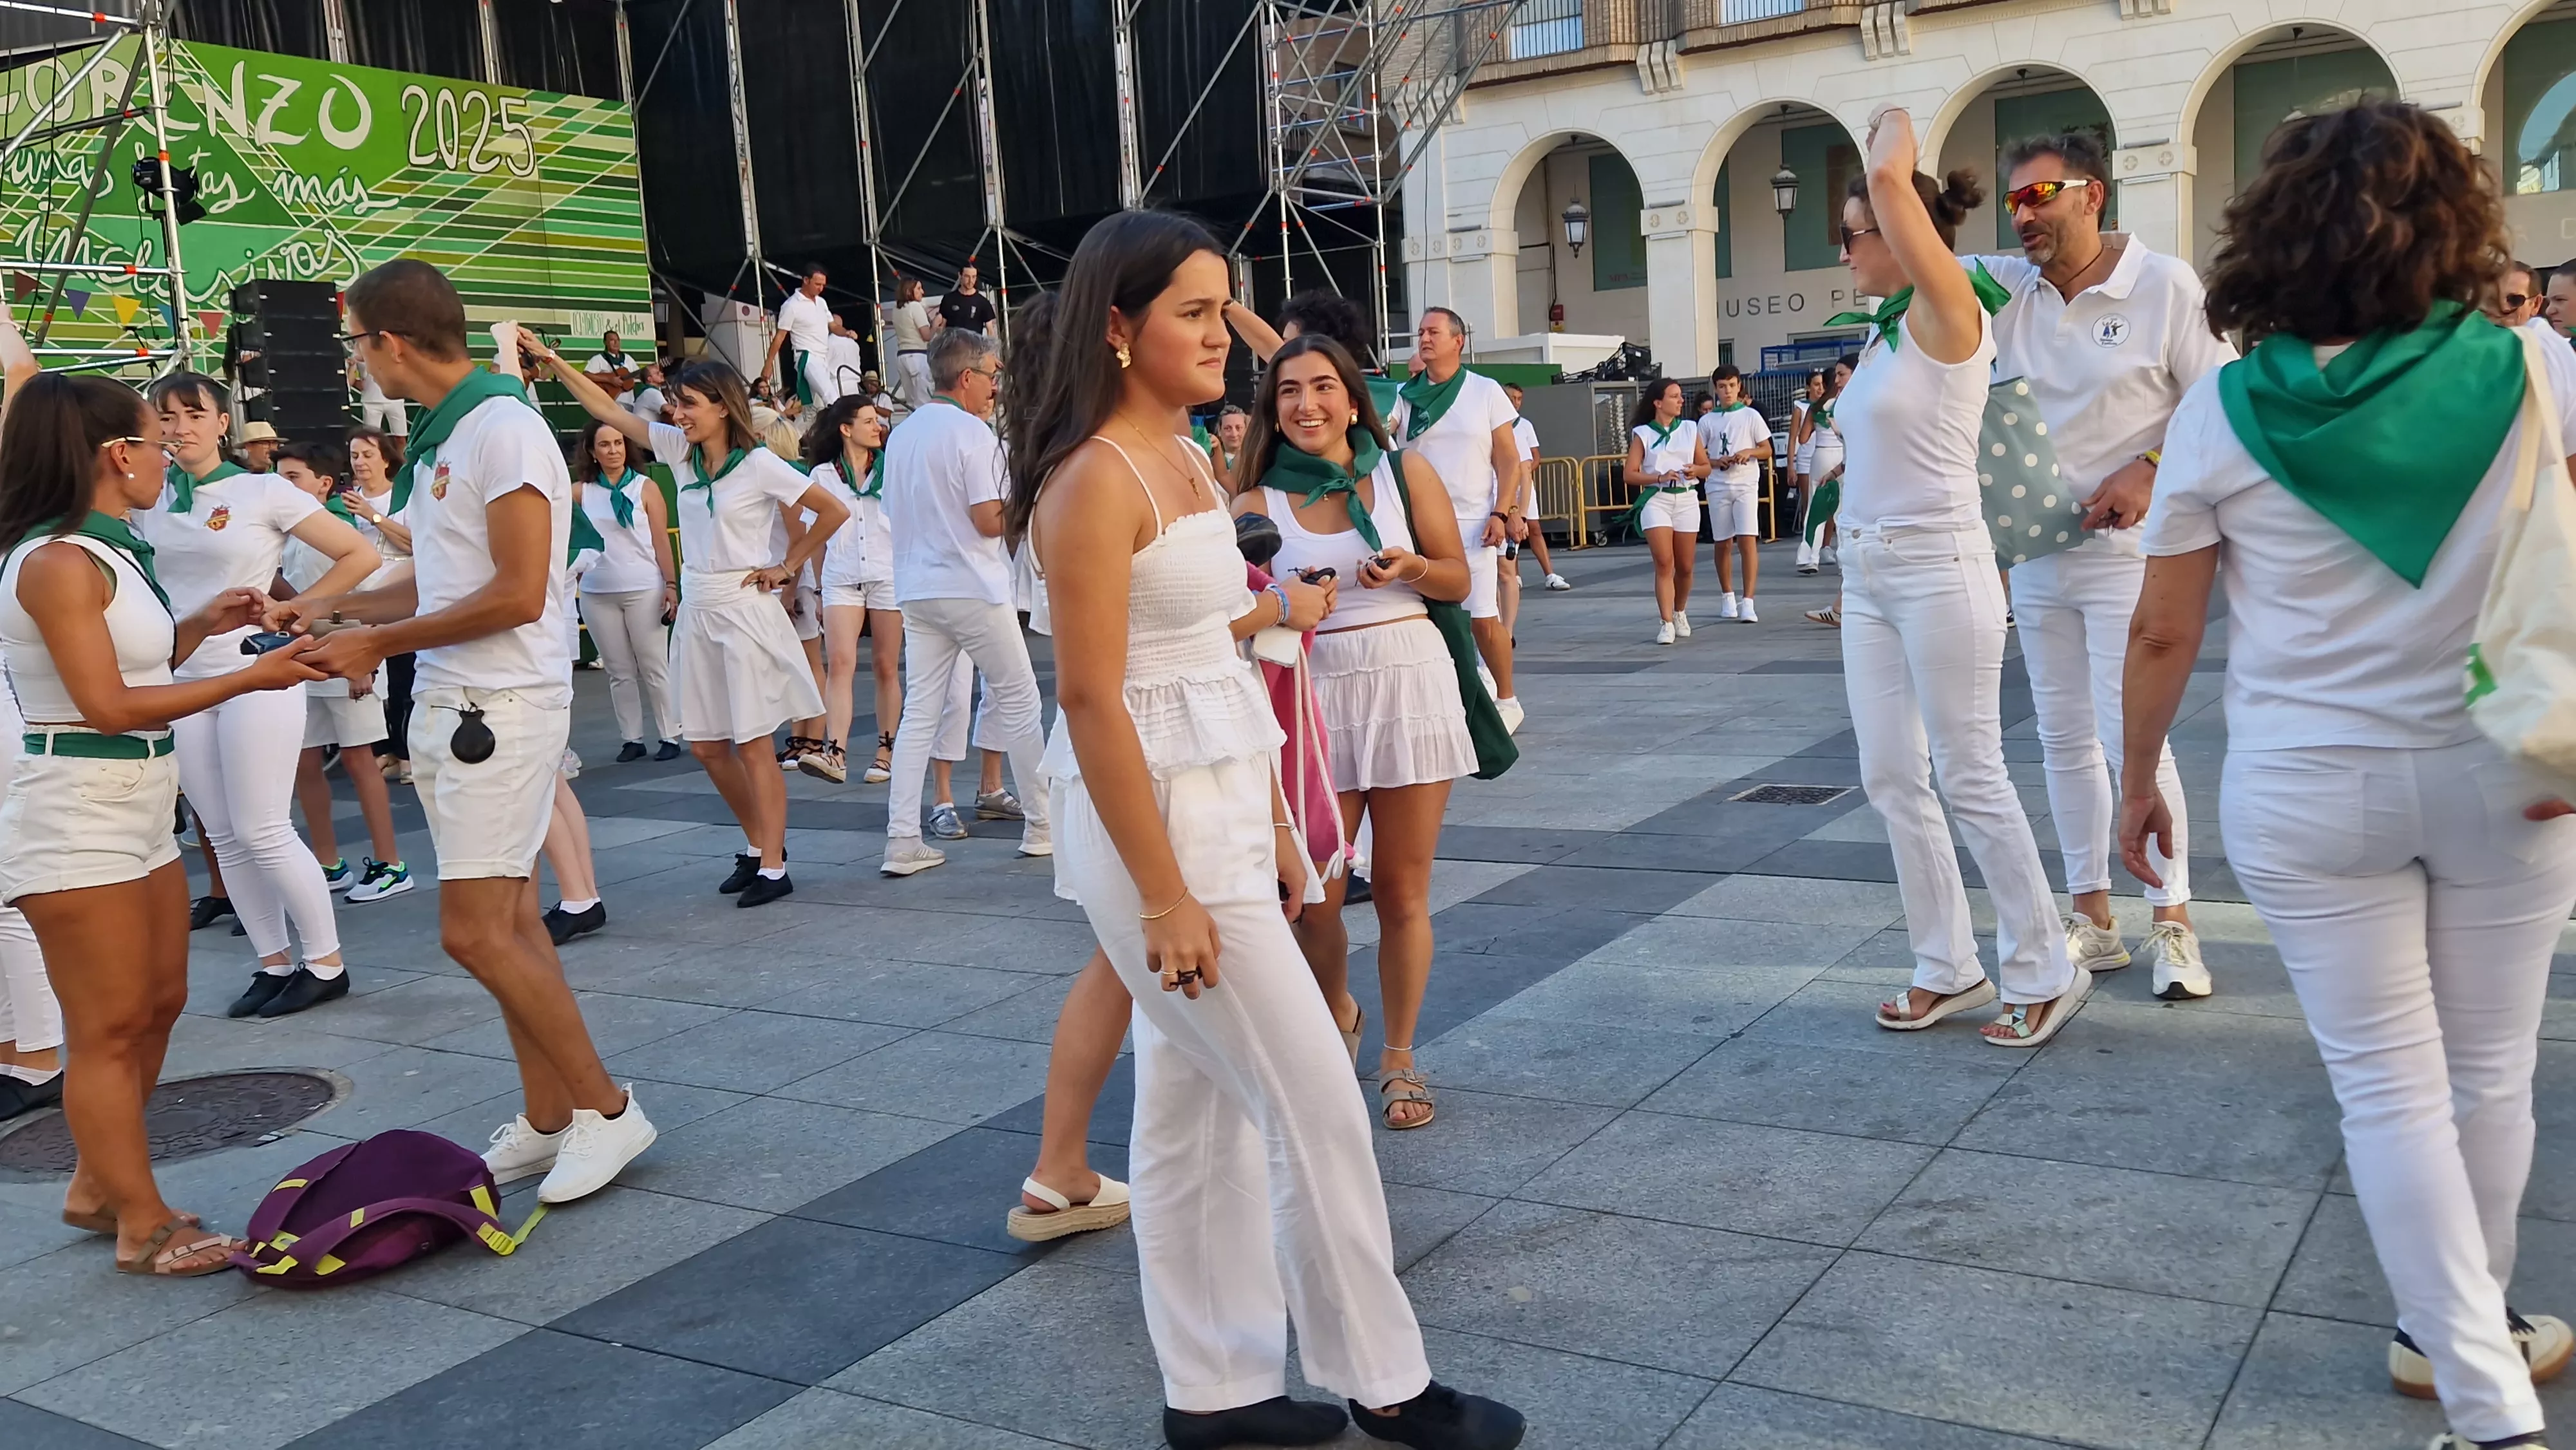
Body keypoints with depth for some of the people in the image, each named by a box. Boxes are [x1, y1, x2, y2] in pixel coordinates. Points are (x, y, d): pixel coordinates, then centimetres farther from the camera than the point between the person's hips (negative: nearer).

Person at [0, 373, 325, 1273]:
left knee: (158, 1005, 16)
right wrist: (249, 678, -18)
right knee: (108, 1030, -1)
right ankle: (144, 1229, 8)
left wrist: (198, 627, 7)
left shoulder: (107, 553, 12)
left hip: (138, 810, 10)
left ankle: (98, 1189, 30)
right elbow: (108, 705, -19)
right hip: (76, 818, -10)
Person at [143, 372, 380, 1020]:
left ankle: (326, 964, 6)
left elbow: (360, 556, -5)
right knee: (225, 837, 7)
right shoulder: (147, 500, 8)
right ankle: (275, 965, 17)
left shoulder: (264, 492, -5)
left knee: (263, 832, -6)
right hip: (181, 681, 5)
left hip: (254, 674, -5)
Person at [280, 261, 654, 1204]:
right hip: (448, 702, 9)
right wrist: (331, 611, 19)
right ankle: (548, 1122, 20)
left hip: (504, 704, -9)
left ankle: (603, 1107, 2)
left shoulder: (501, 428, -15)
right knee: (507, 919, 12)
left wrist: (379, 643, -12)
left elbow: (517, 594, -19)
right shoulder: (438, 439, 15)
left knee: (476, 931, -10)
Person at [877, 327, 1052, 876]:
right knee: (1018, 702, 6)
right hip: (973, 588, -7)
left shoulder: (901, 435, 12)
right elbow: (989, 520, -17)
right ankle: (1042, 825, 13)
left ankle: (902, 840, 1)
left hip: (916, 590, 7)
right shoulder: (973, 433, -11)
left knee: (919, 712, 5)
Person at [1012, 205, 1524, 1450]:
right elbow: (1091, 699, -19)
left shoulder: (1184, 461, 12)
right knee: (1315, 1101, 0)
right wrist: (1163, 894, -20)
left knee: (1196, 1103, 14)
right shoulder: (1097, 479, -16)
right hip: (1159, 818, -9)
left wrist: (1272, 826, 16)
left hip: (1223, 807, 9)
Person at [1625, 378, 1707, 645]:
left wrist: (1695, 471, -9)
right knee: (1664, 562, -14)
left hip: (1686, 499, 3)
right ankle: (1666, 623, -12)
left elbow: (1706, 467, 14)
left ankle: (1680, 614, 31)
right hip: (1656, 499, -3)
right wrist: (1660, 477, -16)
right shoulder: (1642, 433, 2)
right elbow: (1630, 473, -2)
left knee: (1684, 566, 7)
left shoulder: (1690, 429, 10)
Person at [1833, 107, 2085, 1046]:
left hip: (1937, 570, -9)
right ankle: (1948, 969, 20)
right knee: (1891, 781, 10)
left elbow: (1891, 185, -20)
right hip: (1868, 576, 9)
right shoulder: (1885, 329, 11)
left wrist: (1895, 129, -5)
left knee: (1971, 780, -3)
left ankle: (2044, 975, 10)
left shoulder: (1948, 315, -12)